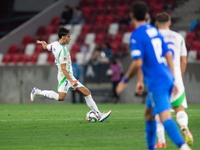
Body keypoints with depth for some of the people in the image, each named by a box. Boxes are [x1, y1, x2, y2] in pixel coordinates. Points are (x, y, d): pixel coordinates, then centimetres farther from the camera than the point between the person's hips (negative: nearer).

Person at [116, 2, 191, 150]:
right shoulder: (154, 31, 14)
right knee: (149, 113, 23)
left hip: (156, 82, -8)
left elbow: (137, 63, -18)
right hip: (167, 78, 8)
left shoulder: (136, 35, -10)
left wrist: (125, 81, -5)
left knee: (165, 117, -18)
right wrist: (172, 80, 19)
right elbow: (168, 56, 15)